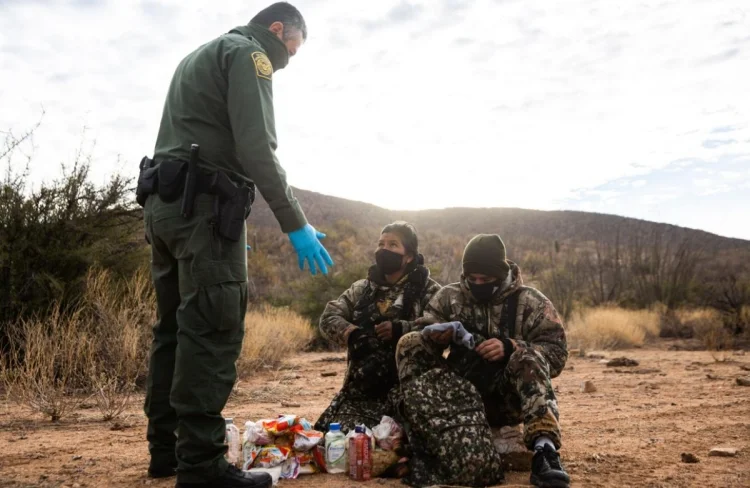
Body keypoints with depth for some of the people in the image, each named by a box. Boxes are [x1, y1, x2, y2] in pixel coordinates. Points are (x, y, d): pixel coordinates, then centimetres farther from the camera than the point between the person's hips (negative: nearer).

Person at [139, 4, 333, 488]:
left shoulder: (199, 57, 29)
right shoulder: (247, 54, 0)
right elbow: (256, 149, -14)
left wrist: (228, 223, 26)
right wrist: (296, 224, -13)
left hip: (163, 202, 10)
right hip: (204, 204, -10)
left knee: (176, 329, 10)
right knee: (213, 330, -11)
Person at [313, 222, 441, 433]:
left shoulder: (427, 291, 0)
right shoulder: (362, 288, 15)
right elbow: (328, 317, 9)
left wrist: (401, 330, -23)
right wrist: (350, 333, -12)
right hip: (361, 388, 4)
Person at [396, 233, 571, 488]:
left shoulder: (530, 302, 0)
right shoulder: (448, 297, 6)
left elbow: (557, 354, -7)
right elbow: (425, 339, 0)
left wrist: (510, 348, -24)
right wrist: (435, 337, -24)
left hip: (507, 400, -2)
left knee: (528, 358, -31)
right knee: (409, 344, -14)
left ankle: (544, 451, -41)